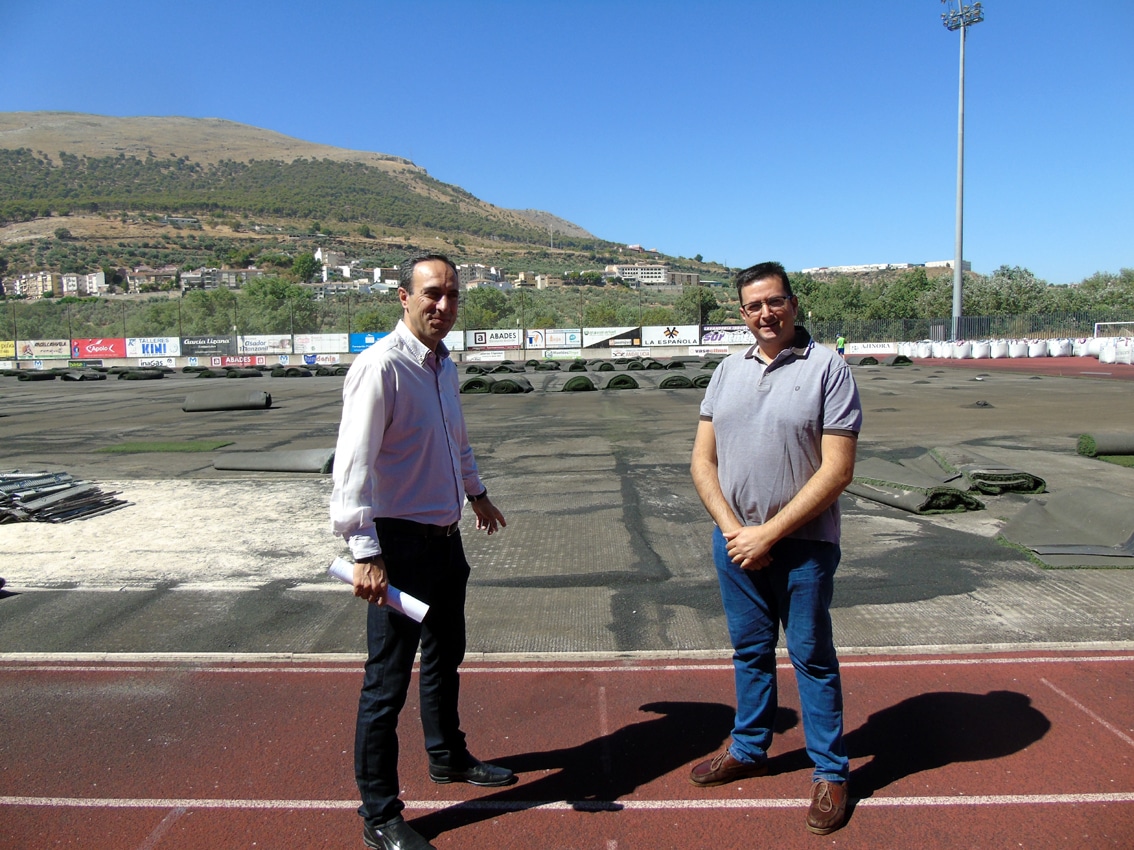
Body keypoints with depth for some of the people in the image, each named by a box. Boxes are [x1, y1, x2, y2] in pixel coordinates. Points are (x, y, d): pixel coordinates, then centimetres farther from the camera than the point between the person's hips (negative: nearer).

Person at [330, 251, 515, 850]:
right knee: (387, 683, 2)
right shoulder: (381, 367, -18)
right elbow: (353, 464, -24)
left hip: (446, 537, 9)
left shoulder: (444, 366, 10)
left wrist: (476, 492, 36)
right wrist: (366, 553, -29)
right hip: (399, 546, -9)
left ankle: (448, 757, 47)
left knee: (445, 658, 24)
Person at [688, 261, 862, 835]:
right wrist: (732, 528, -8)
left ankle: (829, 772, 25)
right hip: (734, 541, 5)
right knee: (749, 651, 18)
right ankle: (749, 750, 36)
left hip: (803, 545, -4)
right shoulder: (728, 372, 7)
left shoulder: (827, 368, -9)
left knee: (812, 657, 8)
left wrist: (768, 533, -15)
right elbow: (703, 460, 6)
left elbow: (837, 470, -15)